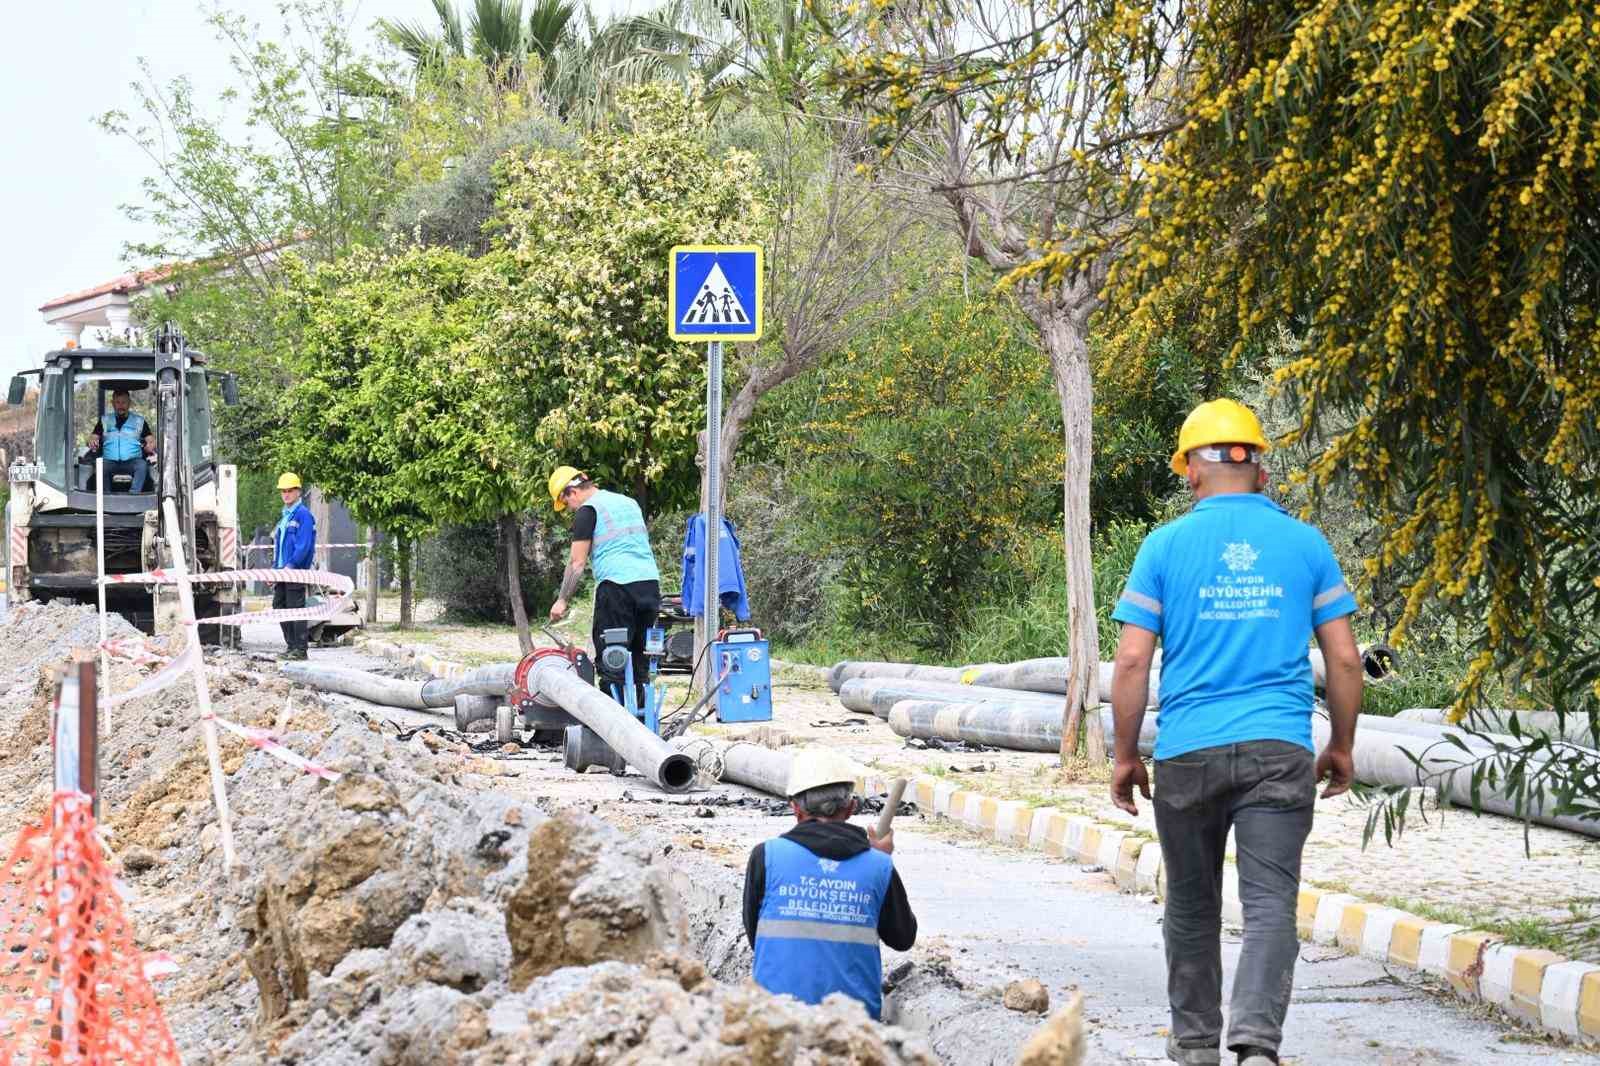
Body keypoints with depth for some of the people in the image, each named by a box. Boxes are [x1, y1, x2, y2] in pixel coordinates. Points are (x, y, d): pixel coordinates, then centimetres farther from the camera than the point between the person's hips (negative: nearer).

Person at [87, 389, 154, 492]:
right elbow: (93, 437, 15)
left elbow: (151, 440, 12)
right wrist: (92, 442, -11)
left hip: (132, 461, -1)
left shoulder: (139, 420, 18)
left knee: (142, 465, -34)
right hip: (110, 461, 1)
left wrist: (150, 446, -13)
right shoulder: (105, 420, 20)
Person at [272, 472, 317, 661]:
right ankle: (292, 646, 18)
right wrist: (275, 568, 15)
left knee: (296, 608, -7)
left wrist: (290, 565, -21)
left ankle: (300, 650, -4)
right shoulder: (285, 515, 18)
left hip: (296, 571, -9)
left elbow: (304, 545, -17)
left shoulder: (303, 514, -9)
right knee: (279, 607, 11)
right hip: (282, 572, 9)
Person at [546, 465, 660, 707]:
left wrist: (562, 600, 1)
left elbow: (577, 562, -3)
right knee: (639, 655, 10)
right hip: (650, 580, 7)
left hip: (617, 584, -7)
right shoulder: (629, 503, 23)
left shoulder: (588, 511, 0)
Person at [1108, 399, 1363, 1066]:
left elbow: (1131, 662, -3)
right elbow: (1344, 660, 5)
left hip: (1188, 754, 0)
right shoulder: (1305, 543, 5)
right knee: (1271, 904, -5)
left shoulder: (1166, 546, 1)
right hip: (1280, 751, 0)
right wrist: (1341, 747, 17)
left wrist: (1125, 756, 6)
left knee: (1192, 905, 16)